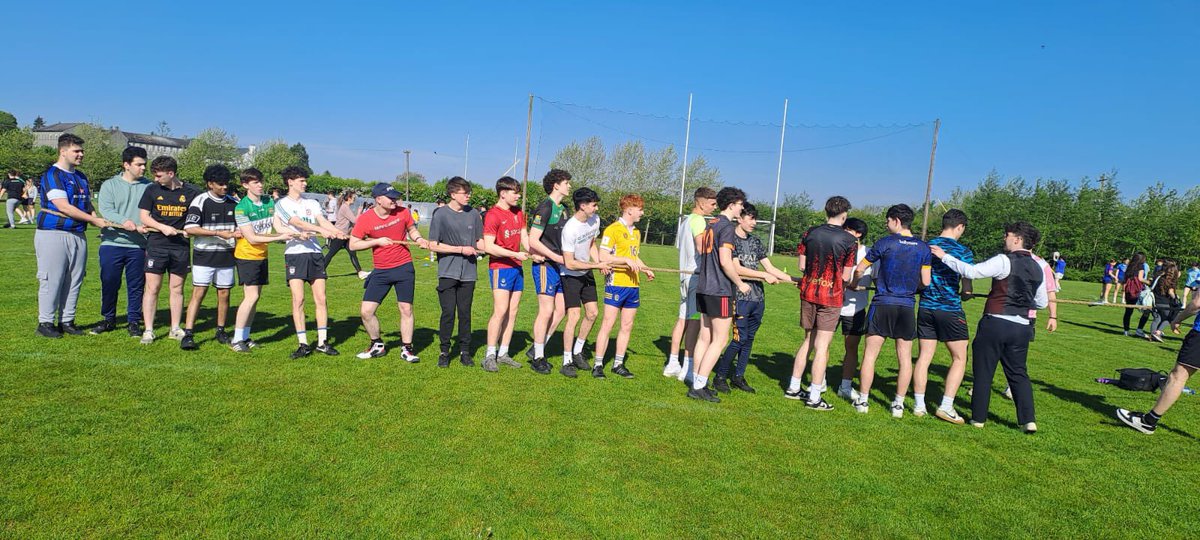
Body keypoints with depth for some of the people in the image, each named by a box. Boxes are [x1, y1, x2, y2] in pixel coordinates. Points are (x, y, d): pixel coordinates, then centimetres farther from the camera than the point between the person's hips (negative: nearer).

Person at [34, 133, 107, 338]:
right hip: (53, 234, -7)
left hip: (78, 235, 7)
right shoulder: (52, 175, -8)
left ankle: (67, 321, 15)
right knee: (51, 280, -2)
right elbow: (64, 207, -17)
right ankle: (45, 322, 7)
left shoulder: (81, 177, 16)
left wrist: (103, 221, 1)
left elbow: (87, 205, 19)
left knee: (74, 280, 8)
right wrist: (94, 220, -14)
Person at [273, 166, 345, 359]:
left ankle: (323, 342, 8)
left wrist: (338, 232, -24)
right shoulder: (282, 204, 3)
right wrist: (321, 230, -30)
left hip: (315, 254, 4)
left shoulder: (312, 203, 15)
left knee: (321, 299, 2)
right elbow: (297, 222, -14)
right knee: (298, 300, -7)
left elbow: (323, 220, -2)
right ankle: (303, 344, 0)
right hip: (294, 254, -4)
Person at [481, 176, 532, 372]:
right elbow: (488, 247, -17)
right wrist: (516, 254, -19)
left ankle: (503, 353, 16)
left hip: (517, 267, 8)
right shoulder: (493, 215, -12)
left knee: (513, 312, 8)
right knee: (500, 311, -11)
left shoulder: (519, 213, 13)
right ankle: (490, 356, -2)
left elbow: (524, 237, 14)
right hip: (500, 267, -8)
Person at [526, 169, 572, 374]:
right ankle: (537, 358, 8)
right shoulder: (545, 208, -12)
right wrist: (556, 257, -17)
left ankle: (537, 349, 21)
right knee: (546, 311, -4)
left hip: (560, 265, 9)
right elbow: (533, 241, -17)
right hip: (545, 265, -8)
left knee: (561, 310, 8)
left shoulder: (562, 209, 14)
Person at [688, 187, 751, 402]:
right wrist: (740, 284, -7)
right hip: (720, 291, -9)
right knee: (719, 340, -2)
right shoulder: (727, 227, -12)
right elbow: (725, 262, -20)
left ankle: (697, 384, 15)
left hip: (704, 288, 9)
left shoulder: (709, 225, 14)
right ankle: (699, 386, -3)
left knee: (704, 338, 12)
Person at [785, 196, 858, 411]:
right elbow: (846, 276, -6)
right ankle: (814, 397, 5)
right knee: (821, 347, 1)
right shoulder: (848, 240, -9)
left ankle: (793, 388, 22)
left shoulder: (810, 233, 2)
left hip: (808, 292, 4)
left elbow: (801, 265, 5)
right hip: (831, 296, -4)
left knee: (808, 341, 18)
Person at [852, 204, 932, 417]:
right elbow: (925, 282, 4)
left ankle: (862, 400, 9)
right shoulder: (923, 248, 3)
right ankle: (898, 404, 15)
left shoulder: (885, 243, -7)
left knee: (870, 354, 5)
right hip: (907, 306, 3)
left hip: (883, 304, -3)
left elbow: (859, 270, -1)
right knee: (905, 357, 10)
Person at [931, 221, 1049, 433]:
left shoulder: (1004, 261, -11)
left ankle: (978, 417, 13)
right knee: (1018, 373, 15)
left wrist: (945, 257, -13)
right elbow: (1042, 302, 17)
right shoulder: (1038, 268, 10)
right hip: (1021, 327, 6)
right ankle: (1028, 420, 9)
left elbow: (972, 272, -20)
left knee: (983, 371, 5)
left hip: (995, 322, -6)